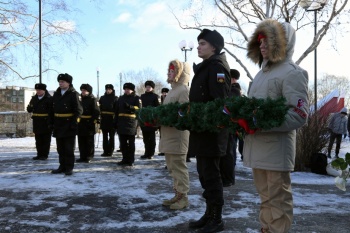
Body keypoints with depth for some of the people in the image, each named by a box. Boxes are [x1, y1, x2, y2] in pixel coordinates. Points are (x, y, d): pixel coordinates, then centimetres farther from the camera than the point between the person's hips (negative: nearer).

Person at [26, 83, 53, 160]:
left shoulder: (49, 99, -9)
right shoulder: (34, 98, 10)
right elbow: (29, 110, 13)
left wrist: (50, 122, -19)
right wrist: (30, 107, -11)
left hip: (46, 123, -6)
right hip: (37, 123, 6)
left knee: (46, 140, 3)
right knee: (38, 140, 12)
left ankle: (45, 155, 10)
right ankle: (39, 154, 20)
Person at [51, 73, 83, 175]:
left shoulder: (73, 94, -7)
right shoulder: (56, 94, 12)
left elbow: (78, 110, -11)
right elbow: (53, 110, 14)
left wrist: (74, 123, -18)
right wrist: (52, 122, 6)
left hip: (69, 125, -6)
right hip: (58, 125, 6)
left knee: (69, 148, 1)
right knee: (60, 148, 12)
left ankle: (69, 168, 10)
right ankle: (62, 166, 23)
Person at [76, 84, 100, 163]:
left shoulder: (92, 99, -7)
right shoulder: (80, 99, 12)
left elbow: (97, 112, -11)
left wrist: (94, 121, -15)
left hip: (89, 123, -6)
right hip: (81, 124, 6)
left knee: (89, 141, 3)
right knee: (81, 141, 10)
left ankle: (89, 157, 11)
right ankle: (83, 157, 18)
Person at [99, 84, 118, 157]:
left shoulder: (115, 98, 1)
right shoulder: (102, 98, 12)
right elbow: (100, 108, 10)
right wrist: (100, 117, 0)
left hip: (112, 120, -4)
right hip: (104, 119, 4)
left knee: (111, 136, 3)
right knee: (104, 136, 7)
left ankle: (110, 151, 9)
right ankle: (105, 151, 13)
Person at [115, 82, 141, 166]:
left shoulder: (136, 98, 1)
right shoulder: (121, 98, 16)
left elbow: (139, 110, -11)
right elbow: (117, 111, 17)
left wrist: (129, 107, -24)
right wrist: (116, 122, 11)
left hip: (131, 123, -5)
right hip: (122, 123, 5)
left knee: (131, 143, 1)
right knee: (123, 142, 8)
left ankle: (130, 160, 7)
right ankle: (125, 159, 18)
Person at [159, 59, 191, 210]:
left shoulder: (183, 90, -11)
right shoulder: (173, 90, 19)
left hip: (177, 136, -10)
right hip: (169, 136, 10)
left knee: (179, 167, -2)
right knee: (172, 168, 15)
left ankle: (183, 197, 8)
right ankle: (178, 194, 24)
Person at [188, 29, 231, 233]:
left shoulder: (217, 67, -11)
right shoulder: (204, 68, 20)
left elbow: (220, 101, -22)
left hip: (211, 130, -10)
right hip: (202, 130, 10)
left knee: (211, 175, -2)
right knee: (205, 174, 15)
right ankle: (210, 214, 28)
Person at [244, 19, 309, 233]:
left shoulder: (292, 73, -9)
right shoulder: (263, 72, 18)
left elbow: (300, 116, -19)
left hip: (276, 149, -8)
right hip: (258, 147, 8)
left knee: (278, 199, 3)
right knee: (266, 197, 18)